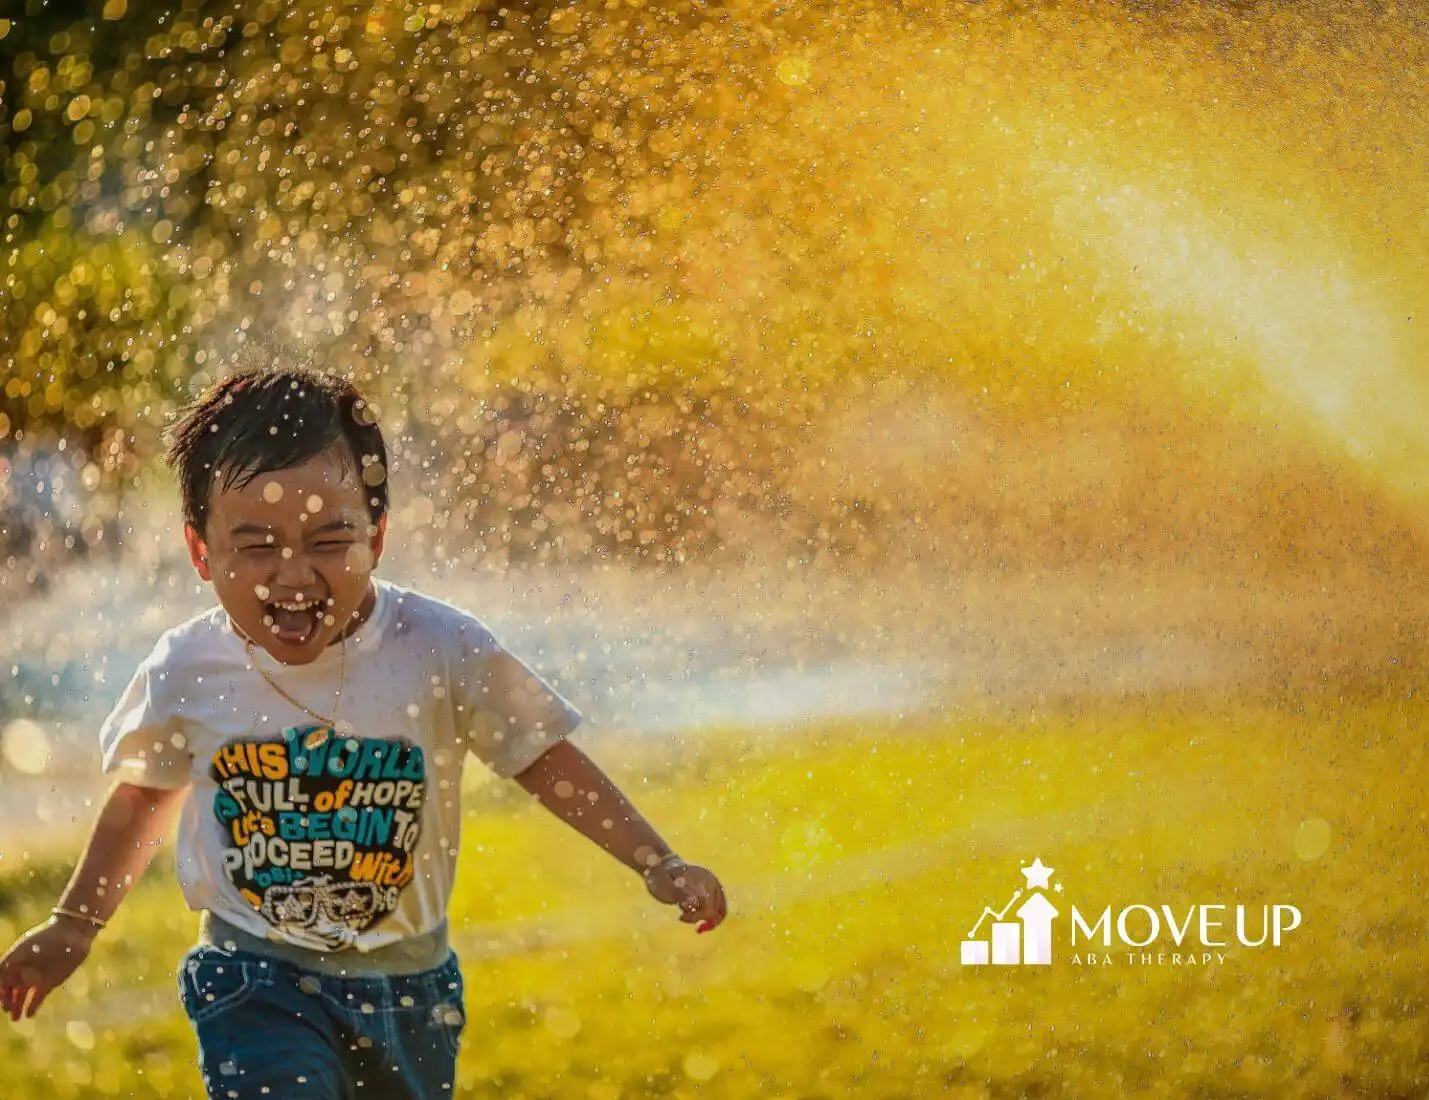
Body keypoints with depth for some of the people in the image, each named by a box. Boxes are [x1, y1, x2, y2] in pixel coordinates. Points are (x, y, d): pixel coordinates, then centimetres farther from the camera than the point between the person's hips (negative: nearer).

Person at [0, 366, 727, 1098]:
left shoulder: (439, 650, -15)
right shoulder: (187, 673, -10)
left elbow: (541, 758, -2)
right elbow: (145, 793, 9)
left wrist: (657, 864, -7)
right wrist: (73, 925, 19)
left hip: (409, 985, 2)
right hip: (255, 982, -1)